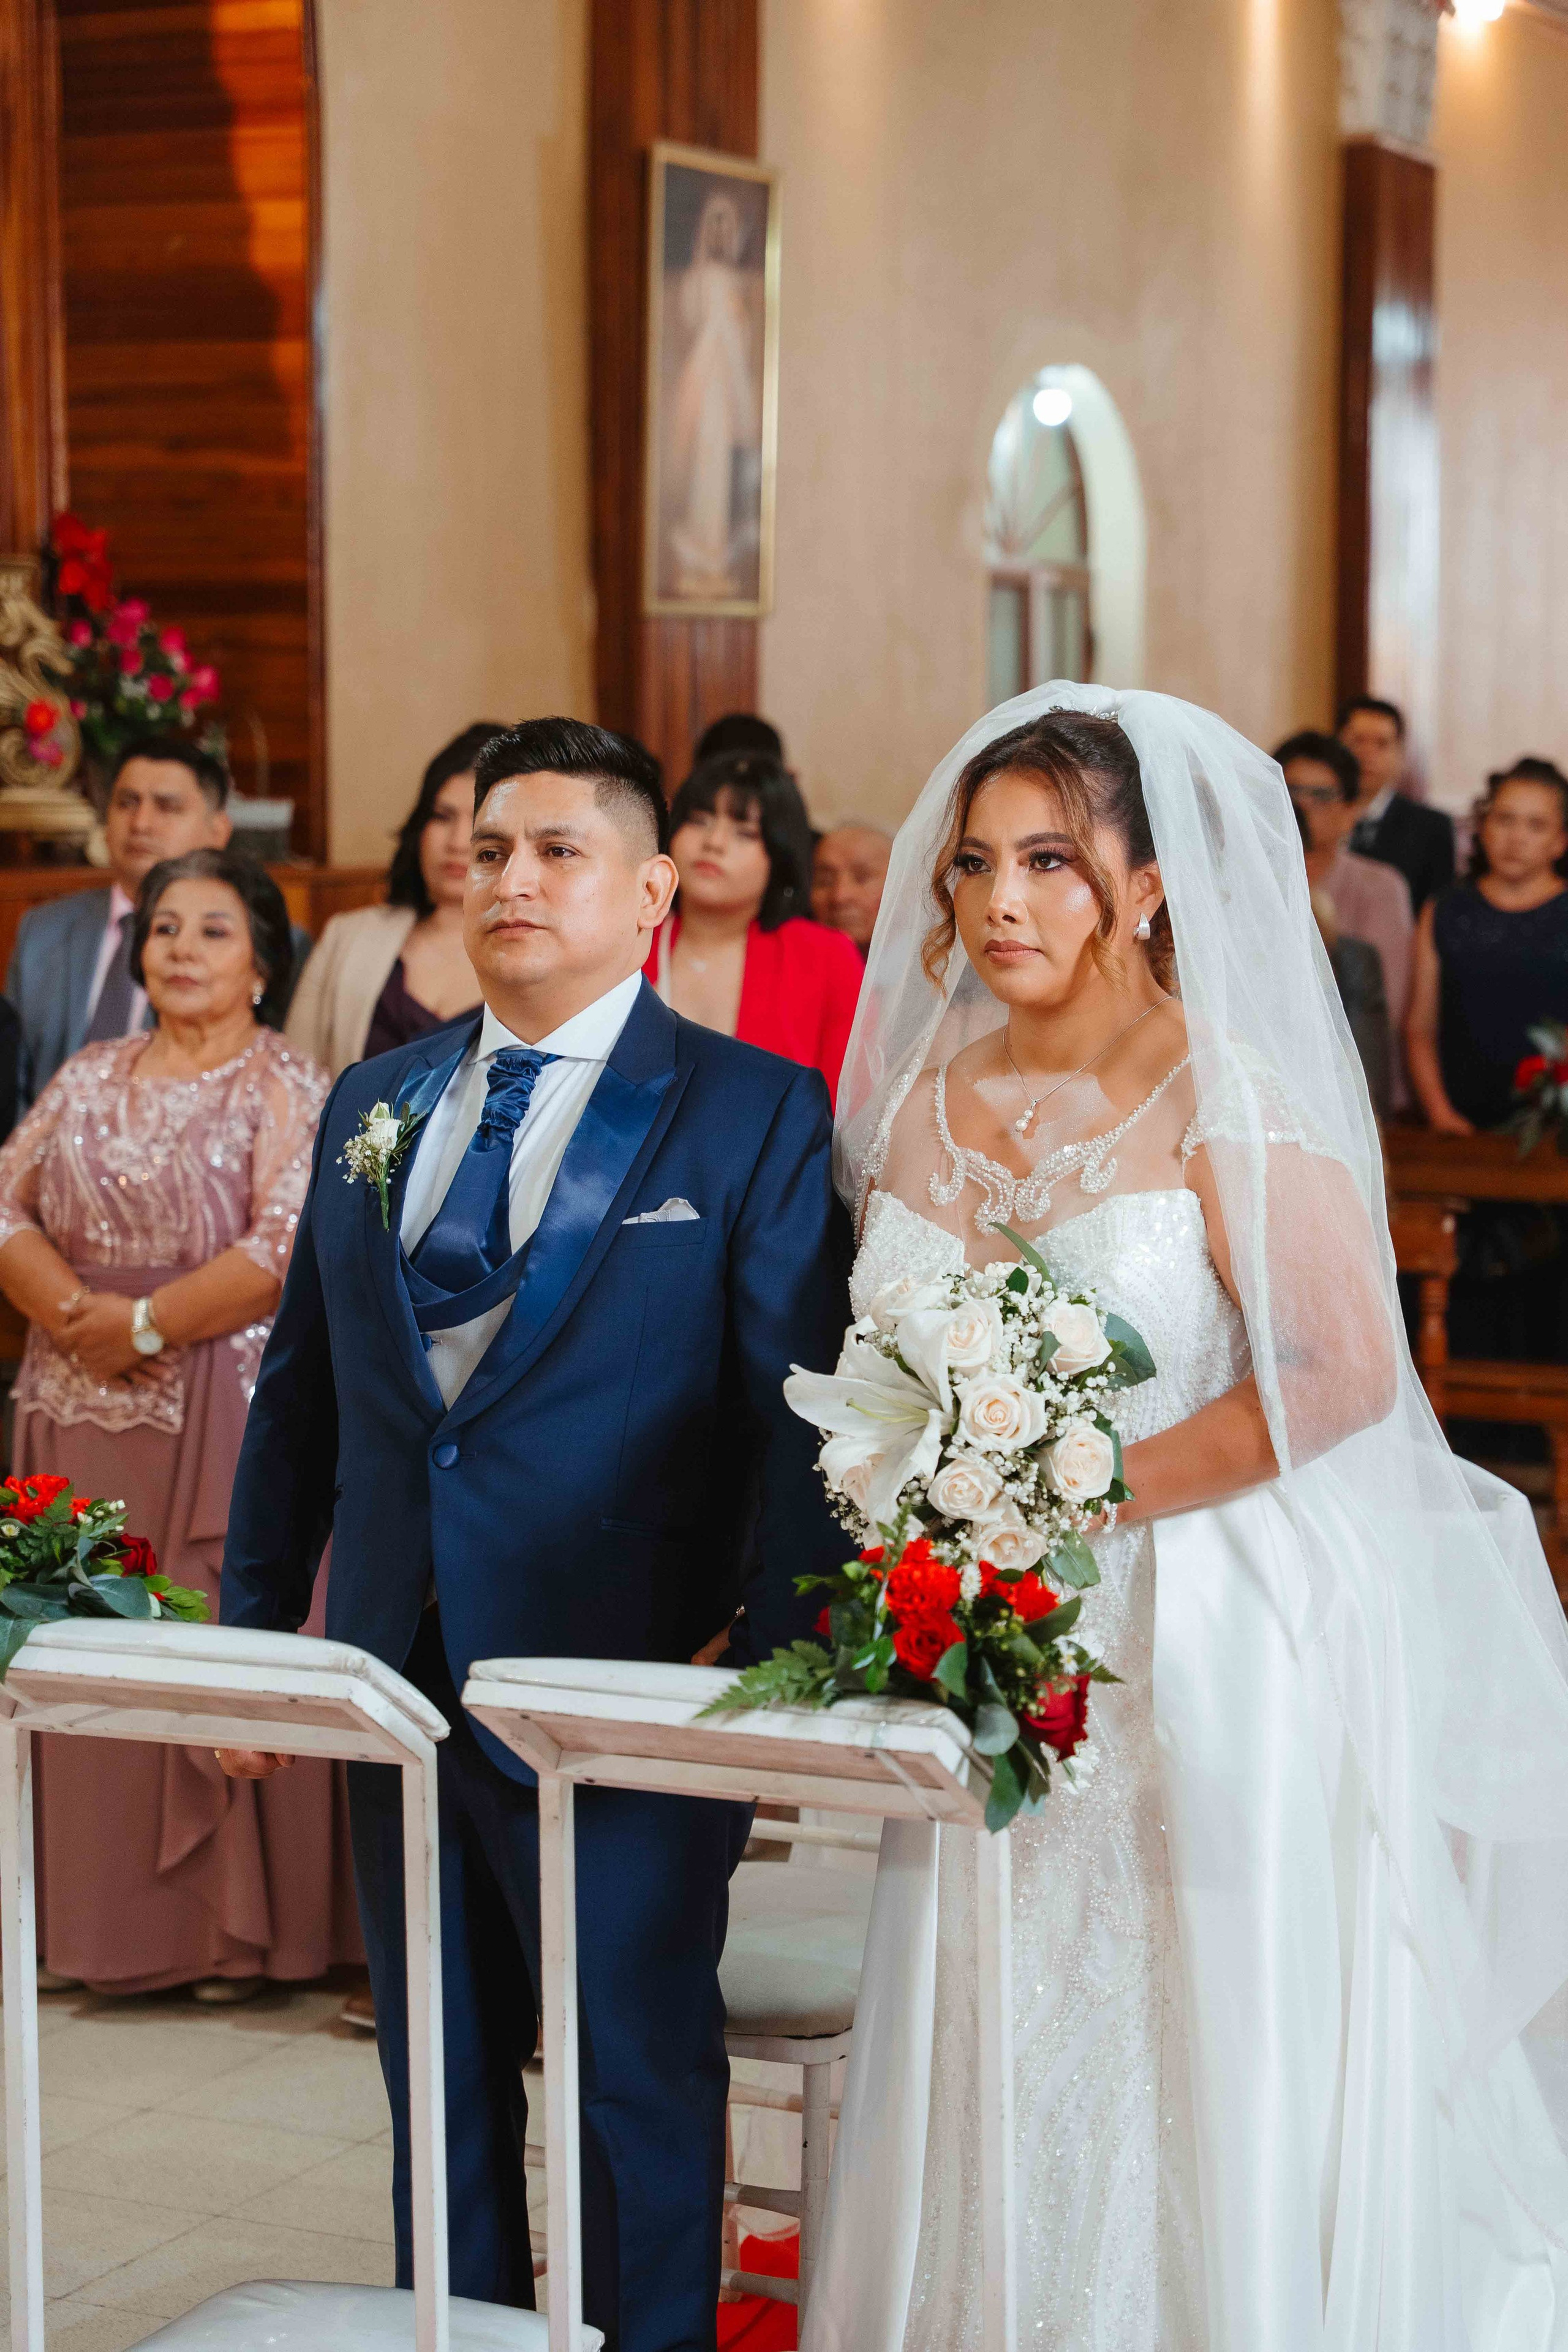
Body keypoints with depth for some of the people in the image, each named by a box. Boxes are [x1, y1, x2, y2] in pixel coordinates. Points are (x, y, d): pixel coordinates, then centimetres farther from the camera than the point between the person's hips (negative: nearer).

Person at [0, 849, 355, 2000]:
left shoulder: (290, 1092, -3)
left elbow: (290, 1252, -14)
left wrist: (142, 1323, -13)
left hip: (234, 1409, -5)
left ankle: (246, 1928, 5)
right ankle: (107, 1925, 14)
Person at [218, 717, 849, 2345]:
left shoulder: (755, 1114, -5)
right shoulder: (372, 1103, 11)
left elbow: (799, 1413, -8)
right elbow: (299, 1386, 15)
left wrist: (770, 1663, -16)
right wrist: (252, 1623, 12)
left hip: (619, 1688, -5)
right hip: (398, 1672, 5)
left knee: (639, 2077, 6)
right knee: (439, 2076, 16)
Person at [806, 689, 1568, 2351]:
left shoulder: (1229, 1102, -10)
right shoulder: (927, 1103, 8)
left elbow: (1345, 1371, -16)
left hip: (1209, 1648, -5)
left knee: (1200, 2098, 2)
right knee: (993, 2099, 9)